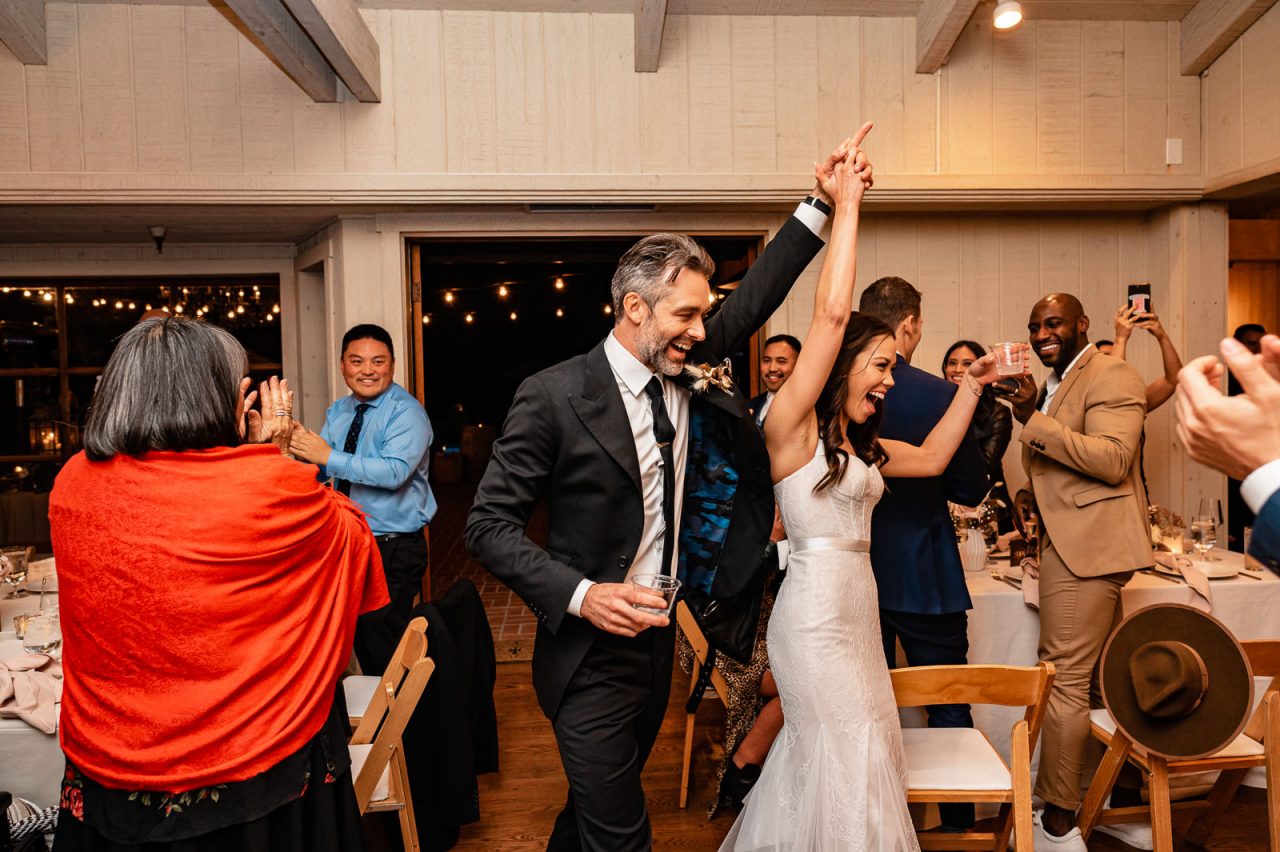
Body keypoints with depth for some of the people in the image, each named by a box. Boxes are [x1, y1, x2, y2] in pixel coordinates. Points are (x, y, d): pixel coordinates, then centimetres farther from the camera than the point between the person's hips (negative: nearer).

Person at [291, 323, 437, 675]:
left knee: (384, 648, -6)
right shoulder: (338, 412, 10)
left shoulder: (406, 411, -14)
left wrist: (329, 456, -29)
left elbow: (394, 472, -28)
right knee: (361, 641, 18)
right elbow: (319, 471, 2)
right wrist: (301, 448, -20)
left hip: (394, 552, -7)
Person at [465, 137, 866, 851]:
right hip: (592, 654, -6)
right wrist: (580, 594, -26)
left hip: (659, 638, 6)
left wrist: (824, 203, 1)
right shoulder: (553, 396, -18)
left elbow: (753, 301, 7)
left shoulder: (684, 375, -1)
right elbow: (489, 526, -16)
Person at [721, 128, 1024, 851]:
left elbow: (933, 458, 24)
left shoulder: (860, 445, 12)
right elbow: (832, 314, -22)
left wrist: (972, 387, 20)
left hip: (856, 609, 8)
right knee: (846, 764, 3)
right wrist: (845, 207, -18)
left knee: (817, 758, 16)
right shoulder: (792, 425, -13)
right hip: (816, 612, -8)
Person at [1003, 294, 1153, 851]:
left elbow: (1112, 459, -22)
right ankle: (1125, 792, 31)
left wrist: (1034, 420, -23)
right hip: (1072, 544, 10)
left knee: (1063, 678, -6)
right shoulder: (1057, 383, 20)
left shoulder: (1112, 377, -9)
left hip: (1088, 548, -10)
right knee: (1102, 675, 17)